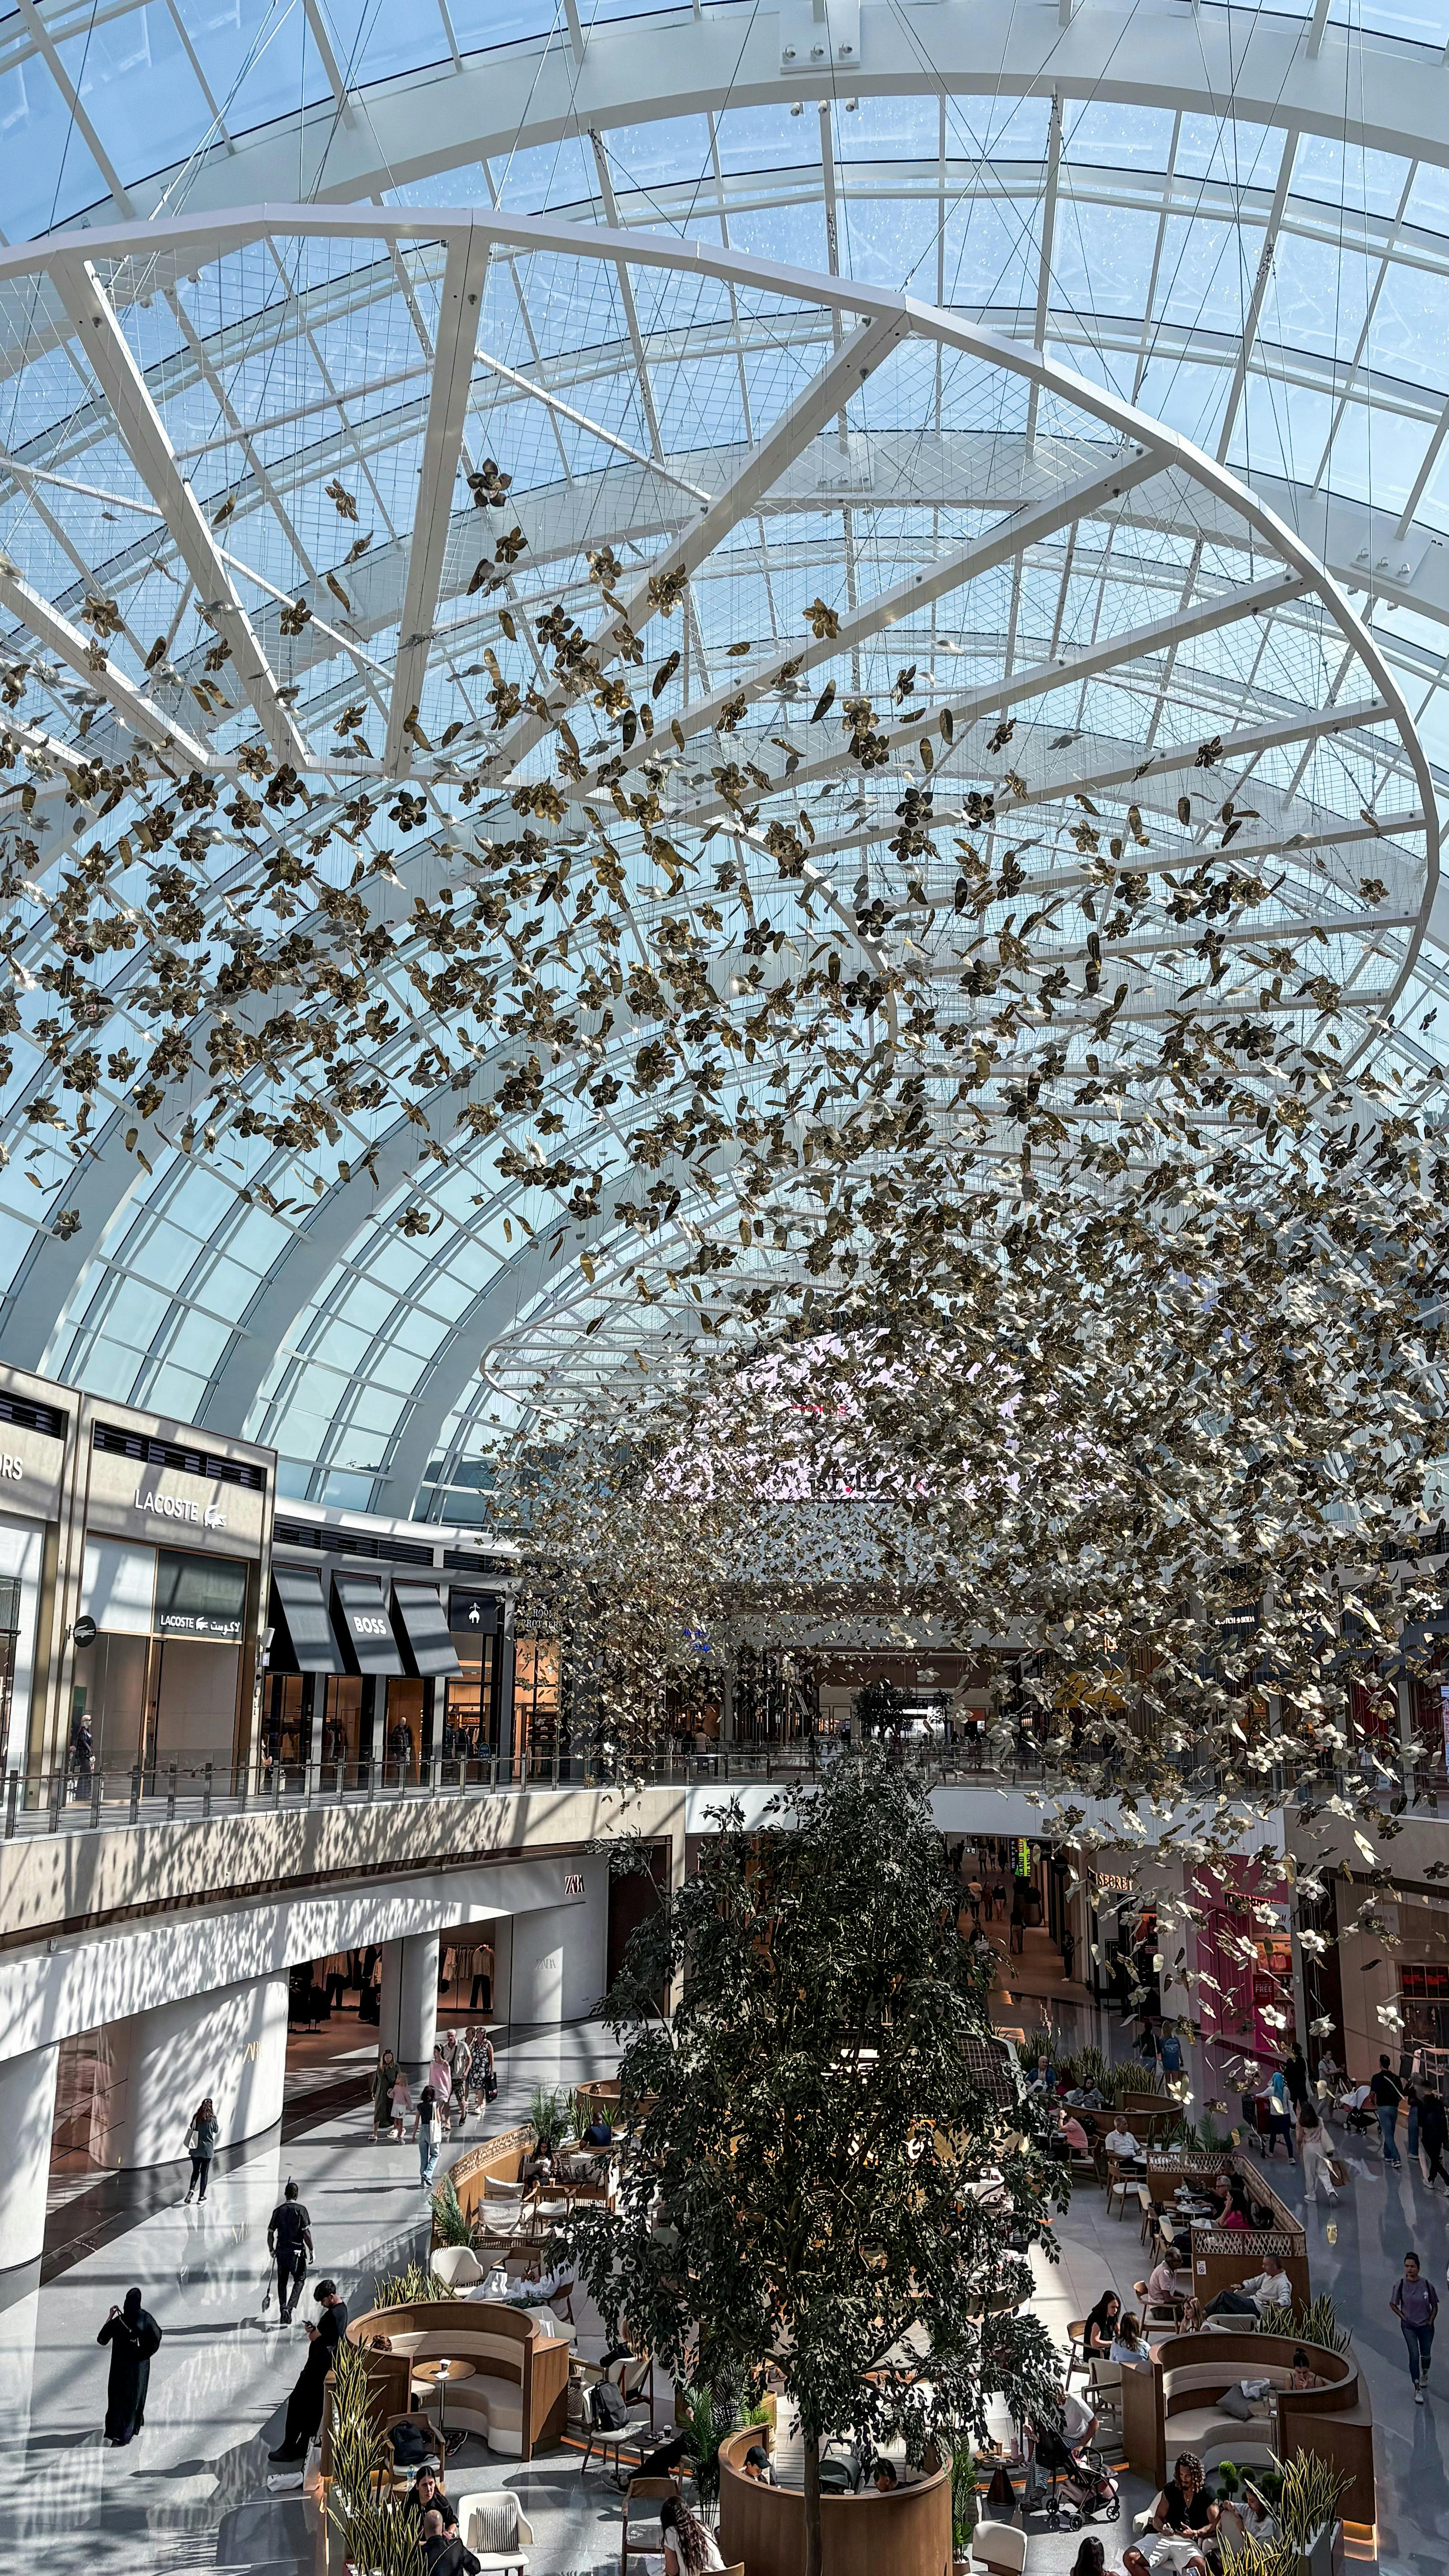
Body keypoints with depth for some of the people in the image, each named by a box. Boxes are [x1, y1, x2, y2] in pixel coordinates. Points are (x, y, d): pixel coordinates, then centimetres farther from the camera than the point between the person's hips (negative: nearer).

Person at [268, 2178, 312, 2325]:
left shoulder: (278, 2211, 1)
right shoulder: (300, 2210, -9)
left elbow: (270, 2233, 4)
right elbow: (306, 2232, -13)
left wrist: (271, 2250, 18)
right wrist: (311, 2249, -4)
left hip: (281, 2250, 3)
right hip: (297, 2251, -3)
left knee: (282, 2281, 18)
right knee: (299, 2279, 9)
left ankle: (282, 2309, 14)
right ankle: (289, 2307, -9)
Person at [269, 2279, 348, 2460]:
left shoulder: (332, 2314, -22)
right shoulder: (342, 2310, 10)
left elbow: (314, 2337, -23)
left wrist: (311, 2332, -3)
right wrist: (314, 2331, -1)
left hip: (317, 2368, -10)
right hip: (326, 2367, 10)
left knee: (296, 2403, -2)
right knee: (314, 2405, 13)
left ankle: (289, 2448, 2)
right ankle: (302, 2447, 17)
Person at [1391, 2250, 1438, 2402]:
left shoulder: (1427, 2285, -14)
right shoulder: (1400, 2285, -14)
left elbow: (1435, 2306, 1)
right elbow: (1393, 2304, 0)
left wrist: (1431, 2321, -3)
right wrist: (1403, 2317, -7)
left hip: (1426, 2326, 1)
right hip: (1409, 2326, -1)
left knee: (1425, 2355, 13)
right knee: (1414, 2355, -11)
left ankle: (1424, 2373, 47)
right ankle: (1418, 2390, -4)